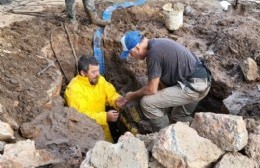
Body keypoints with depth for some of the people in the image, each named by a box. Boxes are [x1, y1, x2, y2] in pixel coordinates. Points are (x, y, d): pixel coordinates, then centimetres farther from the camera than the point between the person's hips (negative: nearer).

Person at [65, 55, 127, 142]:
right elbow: (81, 116, -29)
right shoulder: (73, 89, -25)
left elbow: (111, 94, 5)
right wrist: (105, 117, -36)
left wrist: (117, 100, -19)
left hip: (102, 126, 6)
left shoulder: (100, 79, -6)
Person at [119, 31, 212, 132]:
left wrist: (133, 96, 2)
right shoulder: (158, 44, 10)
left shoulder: (154, 53, -19)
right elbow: (161, 80, 18)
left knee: (147, 103, -9)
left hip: (194, 86, -10)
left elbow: (151, 89, -15)